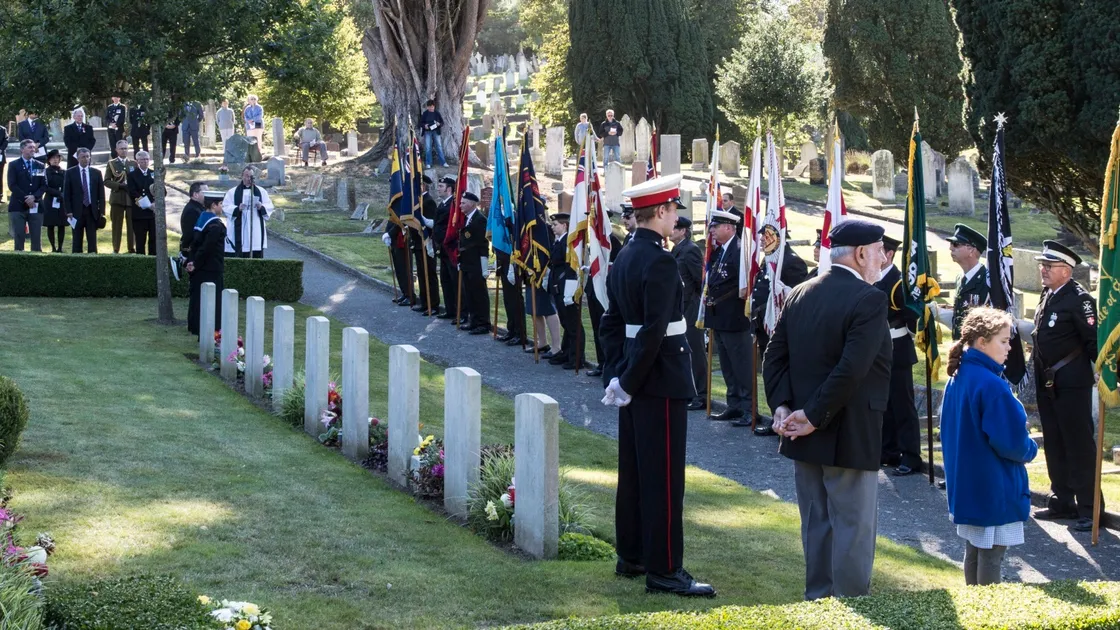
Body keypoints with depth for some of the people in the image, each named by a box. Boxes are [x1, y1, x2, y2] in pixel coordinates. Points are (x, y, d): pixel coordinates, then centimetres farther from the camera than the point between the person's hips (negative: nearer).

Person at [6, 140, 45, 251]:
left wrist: (34, 197, -12)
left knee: (37, 238, 0)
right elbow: (12, 185, -5)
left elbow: (44, 185, 6)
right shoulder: (14, 165, 4)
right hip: (18, 206, -2)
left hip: (35, 206, 2)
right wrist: (25, 199, -13)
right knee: (19, 237, -2)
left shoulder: (40, 166, 13)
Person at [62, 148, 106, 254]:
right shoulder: (70, 173, 3)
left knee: (92, 239, 0)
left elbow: (101, 194, 8)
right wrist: (69, 211, -7)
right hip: (77, 211, -1)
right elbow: (66, 194, 1)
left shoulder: (96, 173, 8)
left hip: (92, 211, 1)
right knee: (77, 239, 2)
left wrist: (101, 211, 0)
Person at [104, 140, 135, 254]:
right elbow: (107, 181, 1)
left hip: (131, 198, 1)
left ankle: (131, 248, 5)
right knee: (117, 225, 1)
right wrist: (119, 185, -12)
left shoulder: (133, 164, 11)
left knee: (131, 225, 0)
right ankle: (116, 249, 7)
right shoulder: (111, 163, 6)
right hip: (117, 198, -1)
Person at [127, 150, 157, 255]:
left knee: (154, 239, 4)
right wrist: (148, 205, -14)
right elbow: (132, 193, -8)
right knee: (140, 241, -1)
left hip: (154, 212, 3)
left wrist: (156, 203, -12)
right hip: (139, 213, -3)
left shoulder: (154, 174, 13)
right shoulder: (132, 175, 2)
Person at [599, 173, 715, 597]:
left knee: (633, 470, 15)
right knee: (664, 477, -5)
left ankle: (630, 556, 24)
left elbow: (611, 323, 13)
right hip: (661, 381, -9)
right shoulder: (660, 262, -18)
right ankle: (663, 570, -1)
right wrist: (628, 381, -17)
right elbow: (654, 331, -23)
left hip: (635, 380, 9)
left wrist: (617, 375, 11)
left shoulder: (624, 258, 11)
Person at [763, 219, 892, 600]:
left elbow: (775, 357, 4)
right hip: (850, 438, -7)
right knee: (853, 528, 2)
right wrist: (815, 417, -19)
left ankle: (817, 599, 26)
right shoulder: (869, 300, -16)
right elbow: (852, 369, -24)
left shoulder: (800, 294, 7)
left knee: (816, 525, 17)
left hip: (804, 438, 7)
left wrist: (782, 405, -3)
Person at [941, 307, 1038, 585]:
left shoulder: (957, 377, 5)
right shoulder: (991, 385, -23)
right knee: (991, 556, 1)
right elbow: (1011, 441, -24)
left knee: (973, 550, 18)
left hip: (965, 486, 9)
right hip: (994, 489, -9)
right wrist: (1030, 450, -2)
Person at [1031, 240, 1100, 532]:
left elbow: (1095, 339, -17)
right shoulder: (1047, 297, 13)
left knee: (1079, 446, -3)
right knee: (1055, 445, 14)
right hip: (1048, 384, 9)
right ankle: (1062, 502, 23)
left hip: (1072, 384, -9)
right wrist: (1039, 374, 17)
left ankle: (1089, 508, 2)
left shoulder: (1079, 298, -13)